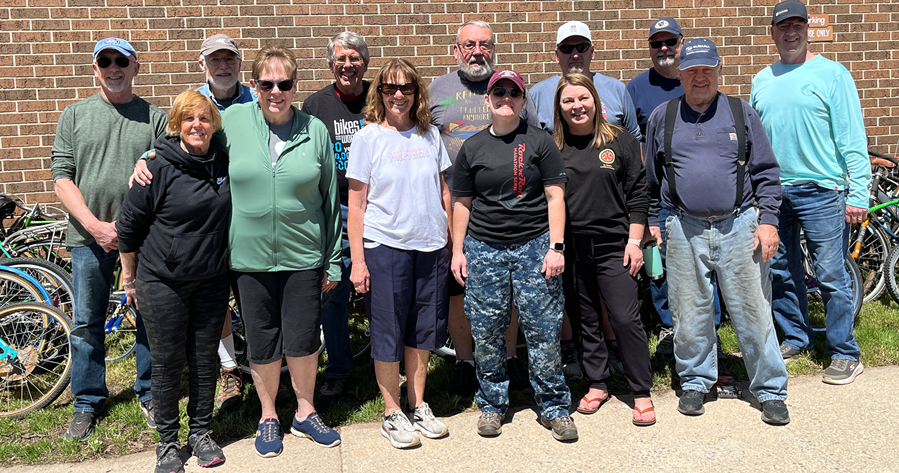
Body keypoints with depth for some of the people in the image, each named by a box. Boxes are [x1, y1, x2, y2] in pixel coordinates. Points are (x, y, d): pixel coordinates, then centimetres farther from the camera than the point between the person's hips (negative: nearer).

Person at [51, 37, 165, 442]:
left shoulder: (156, 118, 4)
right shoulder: (75, 115, 7)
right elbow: (62, 177, 2)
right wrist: (95, 225, -11)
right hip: (89, 236, 1)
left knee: (151, 317, 7)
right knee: (87, 323, 8)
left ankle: (149, 393, 25)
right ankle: (87, 403, 23)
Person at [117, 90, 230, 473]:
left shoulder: (224, 162, 1)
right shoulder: (158, 167, -12)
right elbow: (129, 225, -4)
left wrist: (227, 264, 15)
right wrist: (129, 277, 2)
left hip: (211, 280, 4)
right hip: (163, 283, -4)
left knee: (205, 361, 11)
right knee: (167, 363, 6)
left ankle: (201, 431, 28)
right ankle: (168, 440, 23)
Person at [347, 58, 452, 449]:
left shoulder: (430, 134, 8)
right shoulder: (368, 137, -2)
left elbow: (444, 191, 14)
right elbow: (356, 204, -3)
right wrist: (357, 260, -8)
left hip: (431, 245, 4)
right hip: (385, 246, -3)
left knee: (424, 328, 11)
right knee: (388, 332, 4)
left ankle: (418, 406, 27)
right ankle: (393, 415, 19)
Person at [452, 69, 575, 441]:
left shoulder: (539, 141, 4)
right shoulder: (472, 148, 10)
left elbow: (555, 196, 1)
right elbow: (462, 203, 13)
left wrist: (556, 246, -6)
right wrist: (458, 251, 8)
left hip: (534, 246, -2)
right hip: (483, 250, 2)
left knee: (544, 331, 0)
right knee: (486, 333, 6)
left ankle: (554, 407, 16)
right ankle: (492, 404, 23)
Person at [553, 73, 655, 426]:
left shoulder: (620, 140, 3)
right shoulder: (552, 146, 5)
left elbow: (638, 194, 3)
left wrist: (635, 242, -3)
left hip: (613, 245, -2)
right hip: (570, 248, 2)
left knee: (626, 318, -5)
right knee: (584, 319, 11)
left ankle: (642, 393, 10)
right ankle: (597, 384, 27)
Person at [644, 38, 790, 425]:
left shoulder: (742, 114, 7)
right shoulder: (662, 119, 9)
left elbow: (766, 172, 6)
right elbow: (650, 179, 15)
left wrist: (768, 220, -3)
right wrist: (650, 221, 12)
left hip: (739, 226, -1)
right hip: (685, 229, 1)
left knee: (753, 311, 2)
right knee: (689, 312, 8)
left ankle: (770, 391, 16)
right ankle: (694, 382, 25)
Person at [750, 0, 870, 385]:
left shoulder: (831, 73, -2)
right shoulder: (762, 80, 12)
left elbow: (852, 137, -6)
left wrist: (858, 192, -12)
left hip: (820, 190, -5)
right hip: (773, 191, 5)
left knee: (830, 274, -3)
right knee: (782, 270, 12)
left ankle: (845, 353, 10)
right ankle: (795, 338, 28)